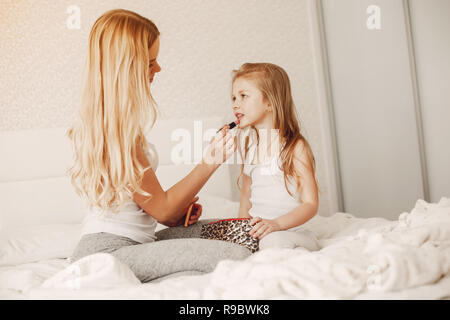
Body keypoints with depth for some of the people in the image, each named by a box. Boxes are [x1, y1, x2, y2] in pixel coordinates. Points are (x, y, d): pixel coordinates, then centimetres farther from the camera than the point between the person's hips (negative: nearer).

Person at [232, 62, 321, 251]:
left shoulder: (295, 146, -9)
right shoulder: (247, 144, 11)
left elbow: (310, 204, -11)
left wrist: (276, 224, -25)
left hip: (290, 231, -5)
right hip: (255, 231, 6)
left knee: (273, 241, -37)